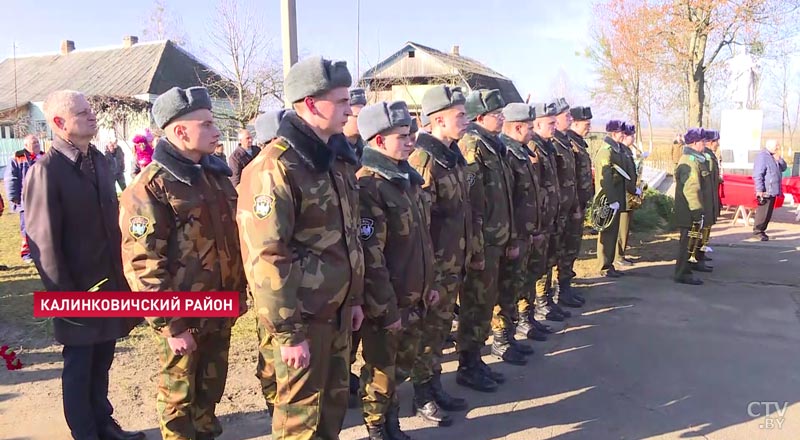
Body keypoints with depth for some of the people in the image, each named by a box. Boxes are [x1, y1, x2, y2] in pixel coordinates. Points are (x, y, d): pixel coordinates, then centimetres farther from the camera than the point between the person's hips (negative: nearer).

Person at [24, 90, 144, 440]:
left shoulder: (98, 159, 7)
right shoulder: (45, 171, -16)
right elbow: (44, 241, -16)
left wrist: (122, 271, 12)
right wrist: (64, 296, -15)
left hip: (110, 280, 6)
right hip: (79, 288, -6)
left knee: (101, 359, 19)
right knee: (79, 365, 11)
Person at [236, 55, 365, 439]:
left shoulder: (334, 159, 8)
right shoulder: (275, 169, -21)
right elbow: (266, 259, -23)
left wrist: (354, 298, 16)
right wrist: (288, 332, -20)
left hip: (337, 311, 8)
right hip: (301, 318, -8)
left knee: (334, 400, 22)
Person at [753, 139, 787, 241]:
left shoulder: (774, 156, 15)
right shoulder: (762, 156, -13)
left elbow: (783, 168, 15)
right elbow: (757, 175, -18)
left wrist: (779, 159, -2)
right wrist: (760, 190, -22)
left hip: (773, 190, 9)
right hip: (765, 191, -9)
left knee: (768, 213, 11)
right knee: (763, 212, -7)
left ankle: (761, 230, 18)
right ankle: (757, 230, 1)